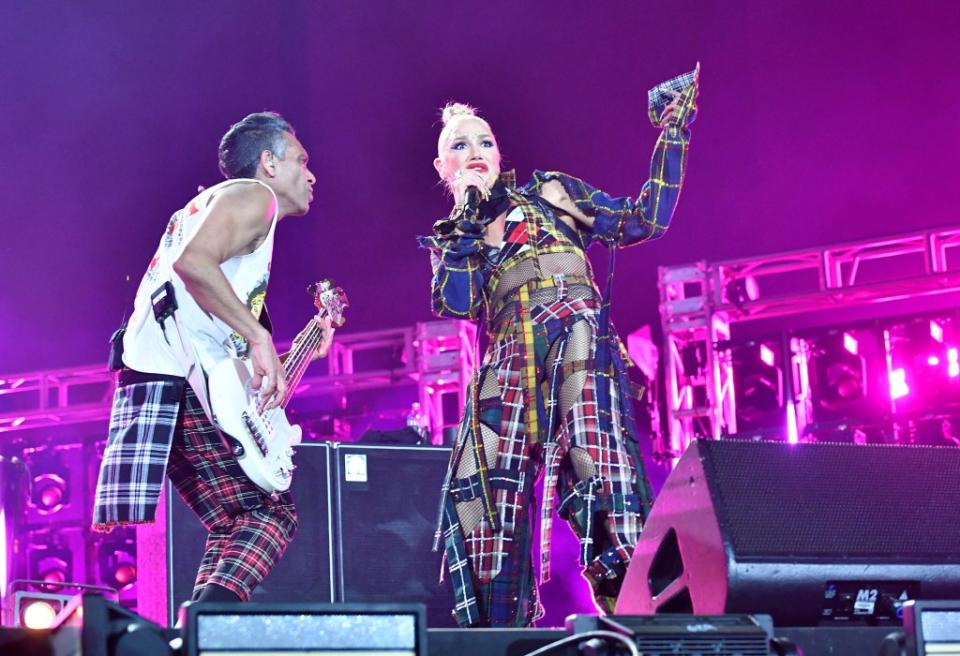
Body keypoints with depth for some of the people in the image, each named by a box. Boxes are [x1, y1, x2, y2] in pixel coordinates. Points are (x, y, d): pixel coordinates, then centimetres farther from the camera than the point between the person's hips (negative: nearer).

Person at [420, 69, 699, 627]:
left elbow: (645, 221, 13)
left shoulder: (548, 192, 20)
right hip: (509, 362, 3)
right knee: (482, 496, -12)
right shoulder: (450, 238, 24)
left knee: (596, 474, -20)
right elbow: (456, 304, 3)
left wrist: (673, 133, 11)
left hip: (575, 338, -2)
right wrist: (467, 222, 6)